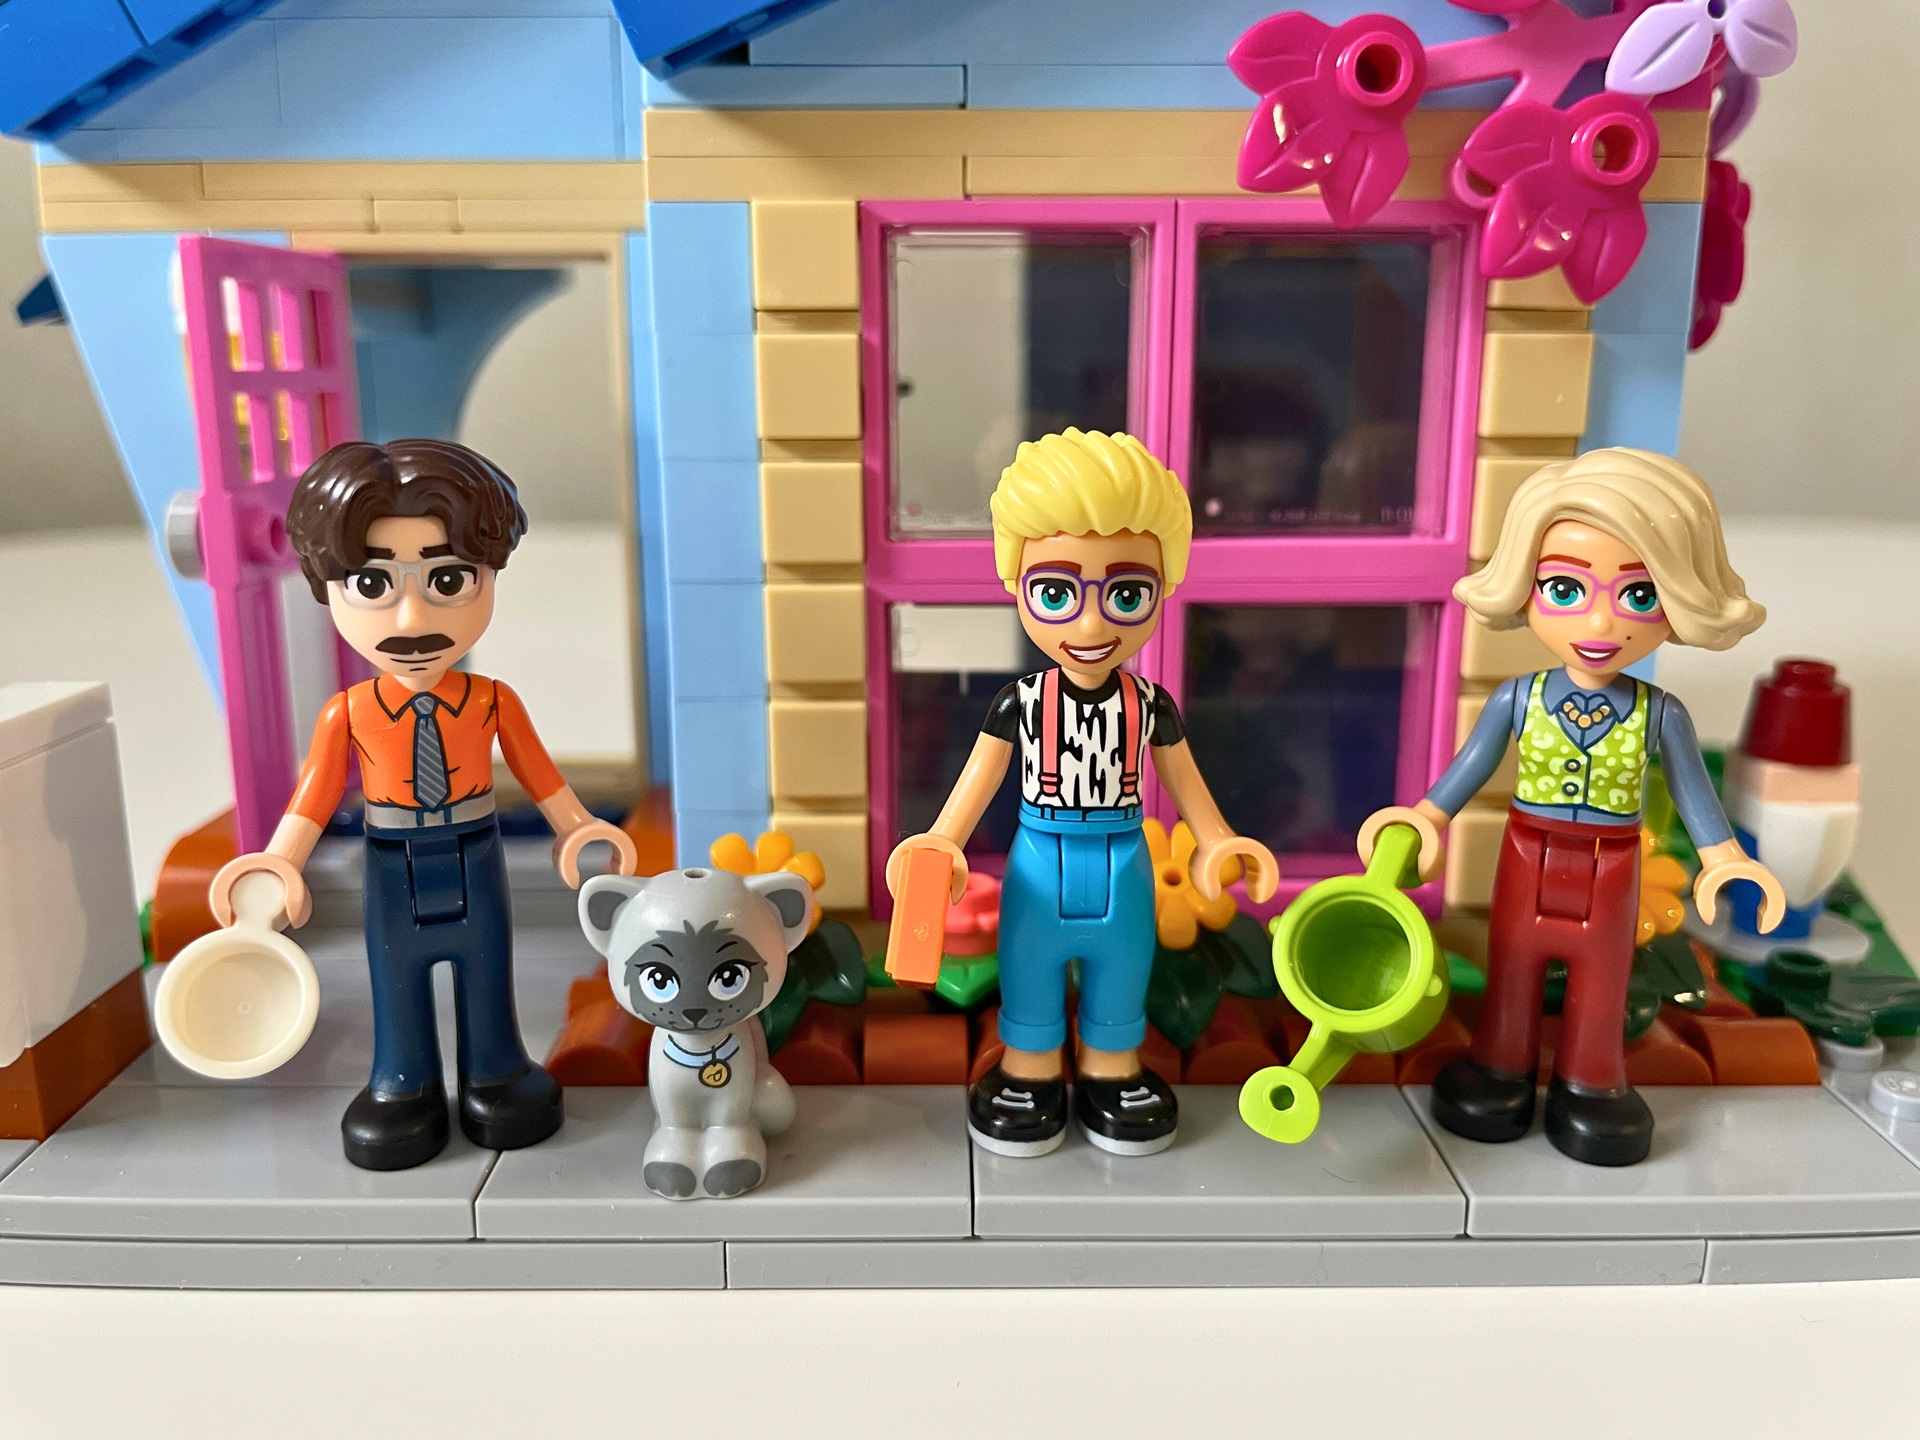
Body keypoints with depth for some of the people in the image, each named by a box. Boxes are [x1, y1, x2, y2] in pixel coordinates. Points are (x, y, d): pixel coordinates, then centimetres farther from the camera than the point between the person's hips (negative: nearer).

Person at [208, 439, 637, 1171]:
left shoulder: (492, 700, -13)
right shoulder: (348, 712, -14)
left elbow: (538, 773, -1)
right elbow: (316, 794, -6)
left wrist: (577, 829, 4)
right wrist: (279, 863, -10)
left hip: (475, 868, 0)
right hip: (392, 877, 0)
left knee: (487, 975, 15)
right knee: (397, 984, 15)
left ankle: (494, 1071, 34)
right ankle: (403, 1084, 34)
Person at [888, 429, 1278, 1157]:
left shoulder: (1151, 706, -10)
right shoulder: (1019, 702, -15)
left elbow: (1183, 780, 4)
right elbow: (980, 778, -7)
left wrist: (1218, 845, 5)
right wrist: (943, 844, -16)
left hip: (1123, 865, 1)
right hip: (1039, 863, -1)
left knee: (1120, 975, 18)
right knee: (1029, 973, 14)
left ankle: (1114, 1076, 38)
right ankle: (1028, 1076, 35)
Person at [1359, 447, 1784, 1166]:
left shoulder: (1661, 714, -11)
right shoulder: (1517, 698, -12)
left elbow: (1691, 784, 2)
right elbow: (1472, 764, 0)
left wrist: (1722, 857, 0)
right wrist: (1426, 820, -1)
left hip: (1610, 874, 0)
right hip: (1526, 862, 0)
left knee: (1601, 981, 15)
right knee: (1512, 969, 15)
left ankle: (1590, 1082, 33)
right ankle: (1502, 1067, 33)